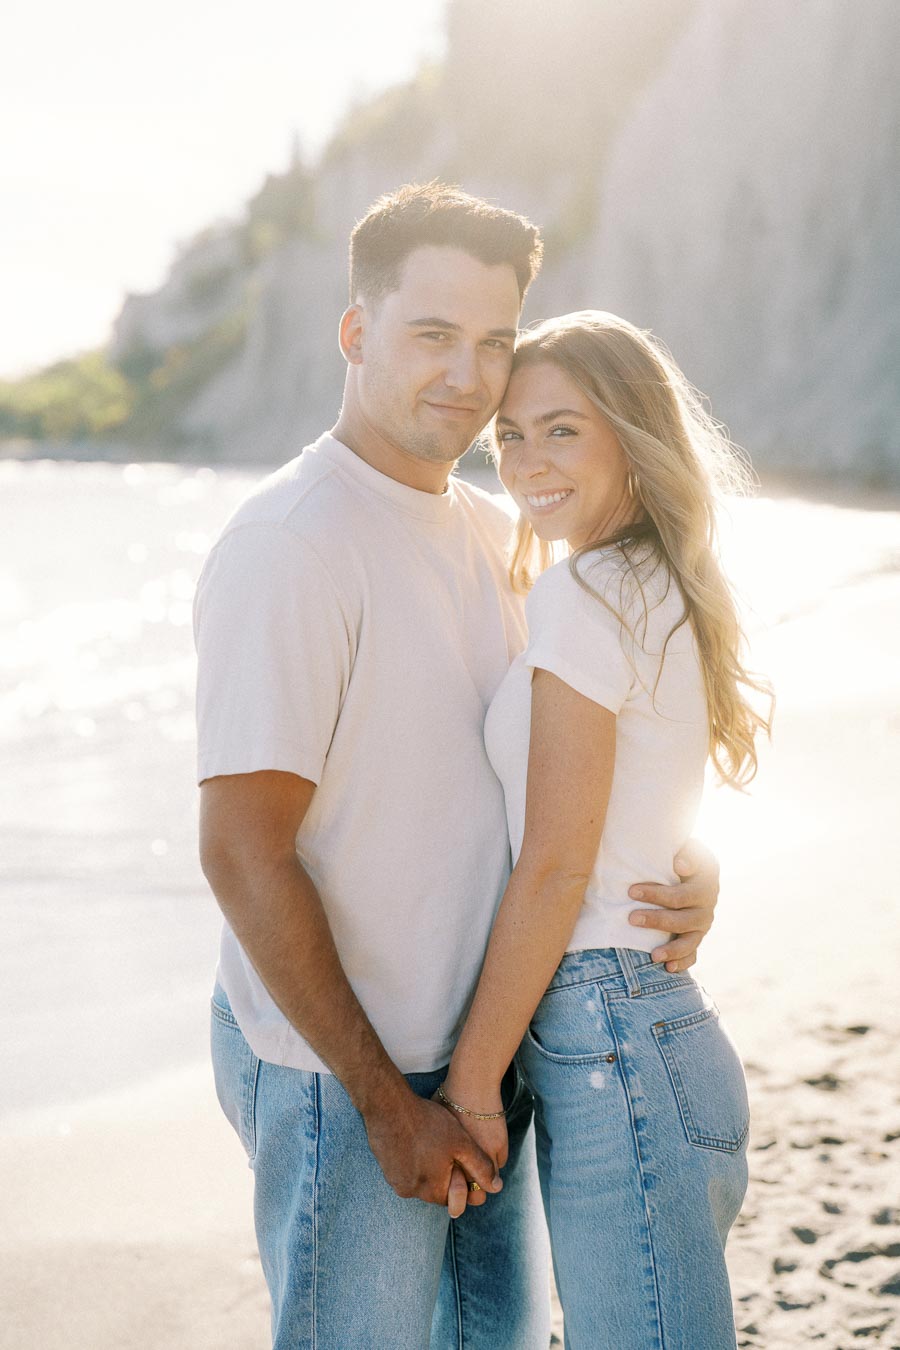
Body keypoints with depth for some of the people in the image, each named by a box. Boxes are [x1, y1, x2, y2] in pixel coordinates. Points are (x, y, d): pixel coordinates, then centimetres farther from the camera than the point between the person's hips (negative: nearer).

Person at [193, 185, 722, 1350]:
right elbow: (243, 853, -21)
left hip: (486, 1051, 8)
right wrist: (386, 1101, -17)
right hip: (338, 1077, -8)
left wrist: (685, 865, -4)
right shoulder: (290, 546, -19)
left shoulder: (490, 535, 7)